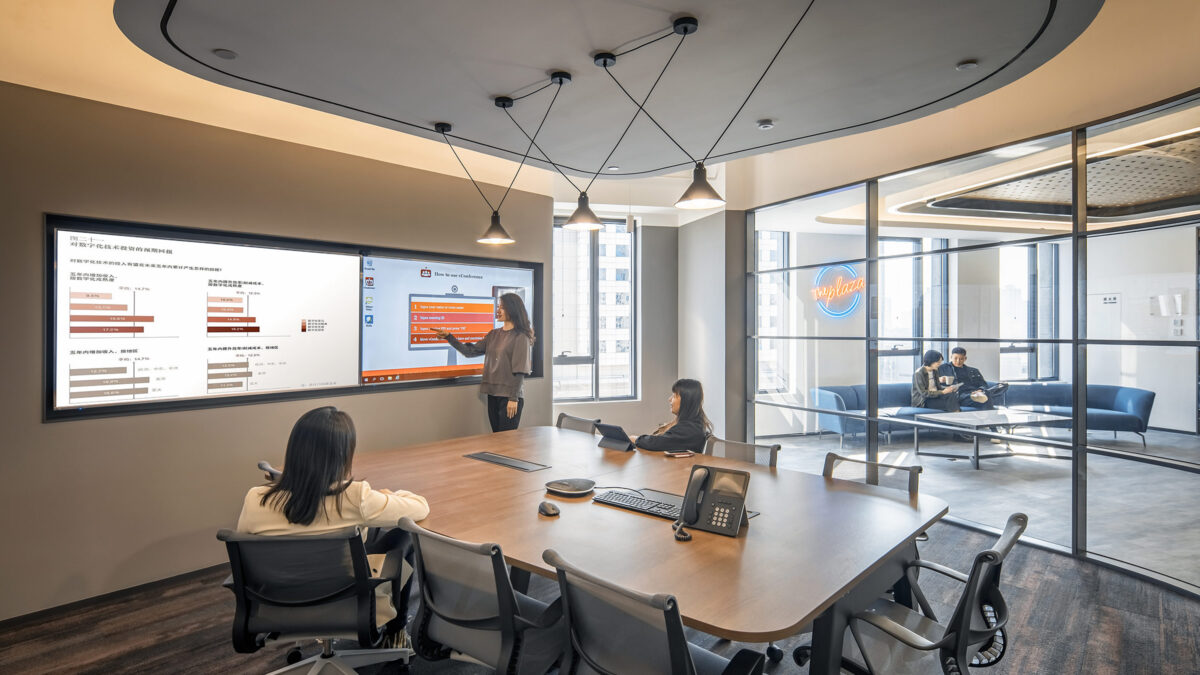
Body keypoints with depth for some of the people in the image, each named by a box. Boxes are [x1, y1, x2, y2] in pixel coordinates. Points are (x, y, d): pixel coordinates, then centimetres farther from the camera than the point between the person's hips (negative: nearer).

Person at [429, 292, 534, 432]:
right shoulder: (494, 334, 13)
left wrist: (514, 398, -14)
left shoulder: (520, 337, -8)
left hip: (510, 396, -7)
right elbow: (471, 351, 9)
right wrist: (448, 337, 2)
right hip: (493, 394, 7)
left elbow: (519, 370, -11)